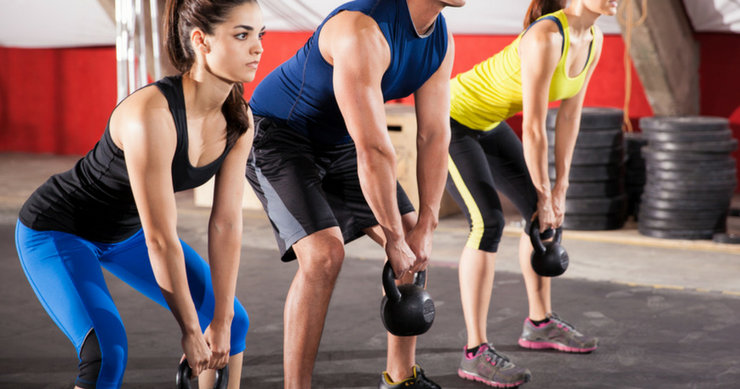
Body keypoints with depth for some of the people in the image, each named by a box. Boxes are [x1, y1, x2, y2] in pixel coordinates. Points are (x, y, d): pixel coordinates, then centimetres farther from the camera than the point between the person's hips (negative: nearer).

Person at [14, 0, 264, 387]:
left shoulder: (238, 120, -14)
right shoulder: (152, 114, -37)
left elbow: (227, 225, -8)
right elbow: (160, 240, -31)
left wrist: (221, 322, -7)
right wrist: (191, 331, -22)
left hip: (124, 232, 8)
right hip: (56, 231, -8)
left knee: (233, 323, 9)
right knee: (108, 352, -29)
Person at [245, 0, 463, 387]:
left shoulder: (441, 40, -9)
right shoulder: (363, 33, -36)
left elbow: (435, 136, -6)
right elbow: (373, 150, -34)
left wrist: (425, 227, -10)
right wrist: (395, 239, -27)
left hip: (338, 141, 9)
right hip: (277, 134, -9)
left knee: (415, 245, 6)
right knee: (324, 253, -25)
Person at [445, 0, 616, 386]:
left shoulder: (592, 39, -5)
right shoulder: (545, 38, -32)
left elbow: (570, 114, 1)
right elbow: (534, 128, -27)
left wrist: (560, 188, 1)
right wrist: (545, 194, -17)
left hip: (484, 122, 9)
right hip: (450, 120, -9)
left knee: (543, 215, 11)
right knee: (488, 224, -20)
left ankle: (540, 323, 26)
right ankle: (475, 352, -15)